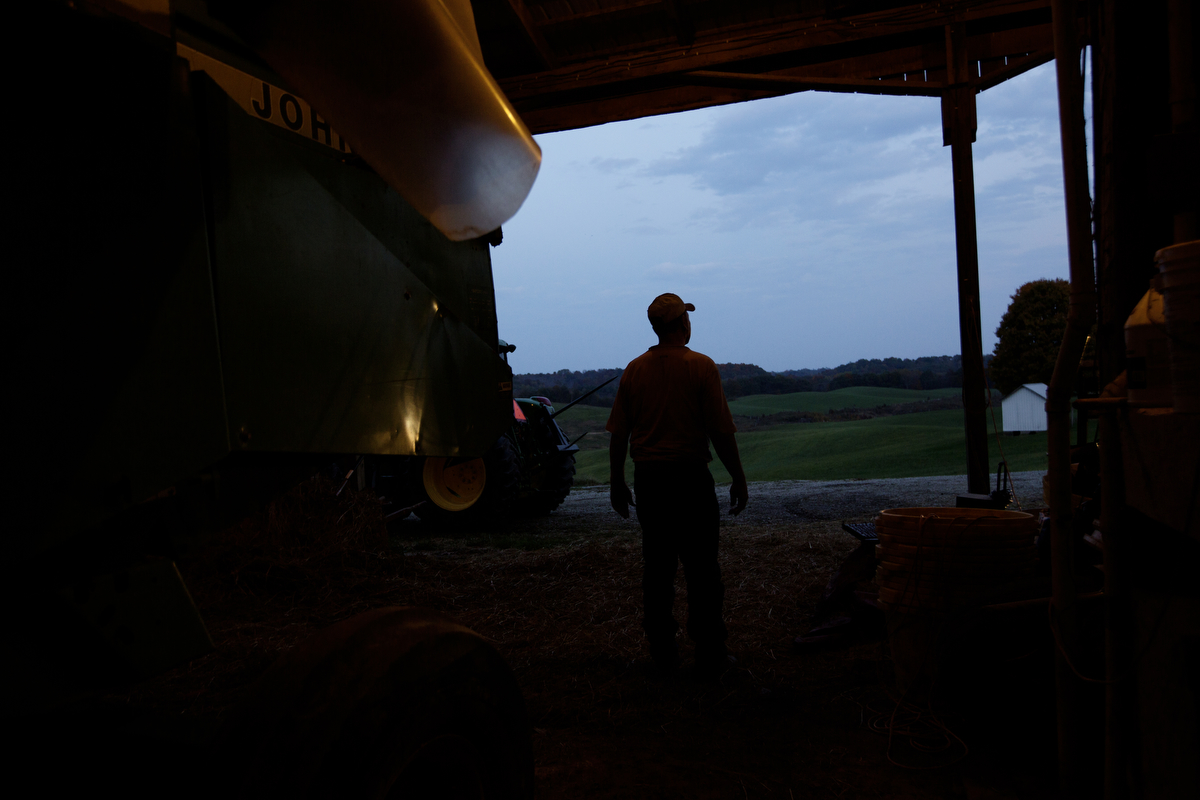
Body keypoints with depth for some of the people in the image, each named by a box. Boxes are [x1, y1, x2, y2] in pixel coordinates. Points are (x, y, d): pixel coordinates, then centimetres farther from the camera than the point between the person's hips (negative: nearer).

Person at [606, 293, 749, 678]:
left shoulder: (634, 369, 4)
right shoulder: (701, 366, -8)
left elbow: (618, 434, 5)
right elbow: (721, 432, -10)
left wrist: (618, 483, 15)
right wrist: (738, 479, 0)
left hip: (647, 478, 4)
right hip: (690, 477, -4)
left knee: (657, 567, 11)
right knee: (701, 569, 5)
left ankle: (662, 653, 19)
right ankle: (709, 655, 12)